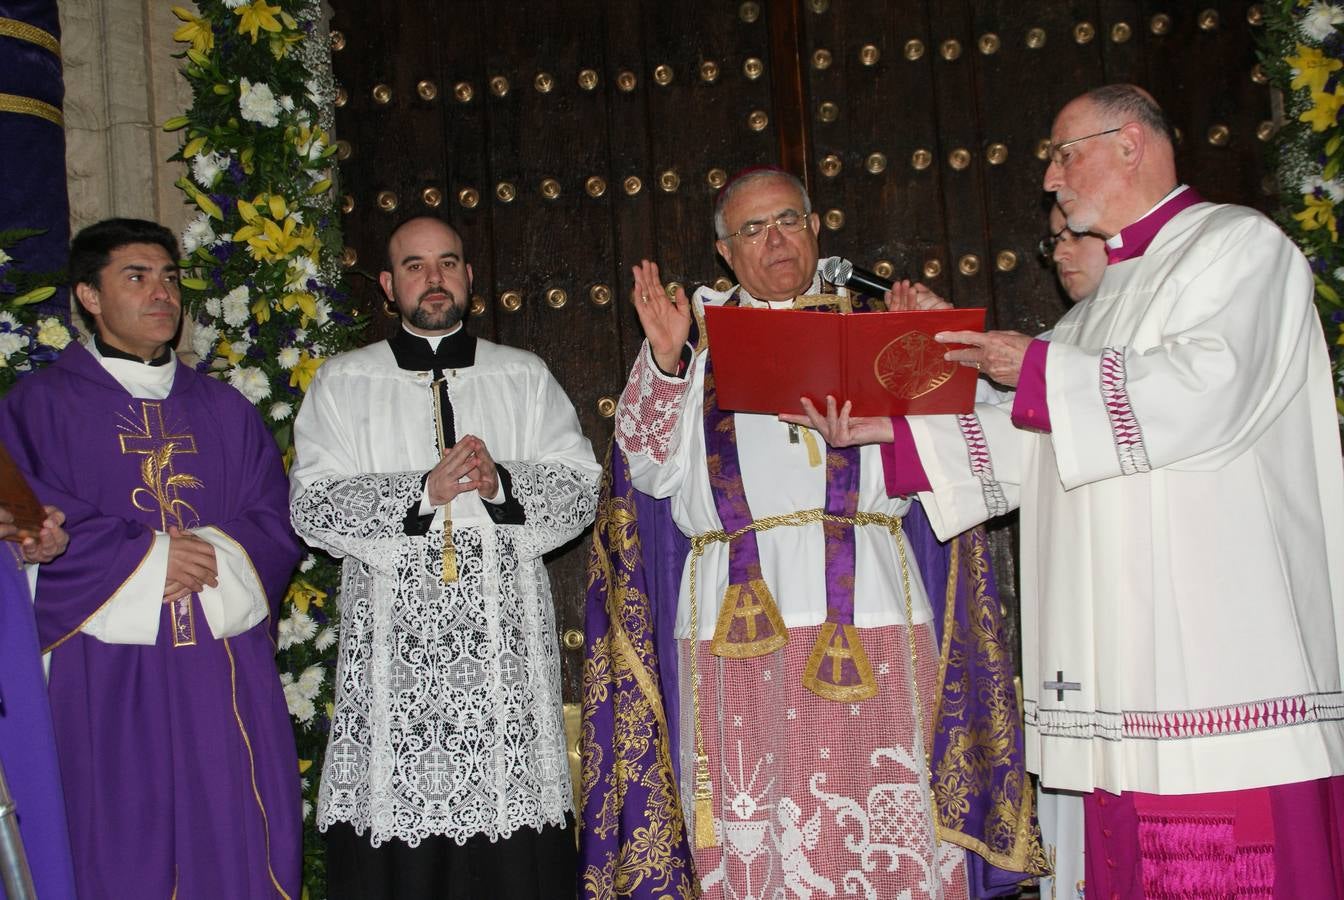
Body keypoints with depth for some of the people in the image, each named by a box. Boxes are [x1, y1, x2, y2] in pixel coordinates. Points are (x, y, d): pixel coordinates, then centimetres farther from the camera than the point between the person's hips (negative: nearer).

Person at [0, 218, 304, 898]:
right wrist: (148, 560, -11)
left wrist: (216, 555, -12)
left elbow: (275, 527, 7)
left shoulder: (225, 410, 15)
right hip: (108, 684, -3)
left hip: (227, 681, 3)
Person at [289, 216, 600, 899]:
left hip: (505, 637, 1)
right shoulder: (341, 383, 11)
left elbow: (580, 489, 8)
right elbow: (312, 507, 0)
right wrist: (423, 491, -12)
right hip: (393, 637, -1)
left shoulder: (525, 377, 15)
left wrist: (502, 483, -11)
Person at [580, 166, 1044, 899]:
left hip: (865, 617, 0)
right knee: (748, 834, -2)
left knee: (879, 830, -4)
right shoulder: (700, 344, 18)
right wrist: (663, 361, -5)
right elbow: (655, 470, 7)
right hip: (737, 627, 0)